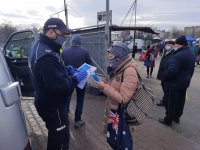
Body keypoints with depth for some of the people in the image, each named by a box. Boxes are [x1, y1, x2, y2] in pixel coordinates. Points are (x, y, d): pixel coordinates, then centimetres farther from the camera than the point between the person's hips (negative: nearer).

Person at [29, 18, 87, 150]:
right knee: (61, 137, 11)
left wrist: (65, 69, 4)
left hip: (48, 101, 10)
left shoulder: (40, 47, 6)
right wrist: (75, 78, -19)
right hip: (52, 105, -10)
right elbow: (57, 85, -33)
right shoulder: (46, 55, -30)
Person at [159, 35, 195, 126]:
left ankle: (168, 120, 19)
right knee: (180, 101, 20)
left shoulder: (178, 56, -27)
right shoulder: (191, 54, 7)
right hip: (184, 82, 10)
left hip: (174, 83, -9)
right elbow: (191, 69, 16)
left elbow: (171, 71, -34)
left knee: (171, 102, 4)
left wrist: (164, 78, -17)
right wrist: (187, 78, 25)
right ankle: (177, 117, 39)